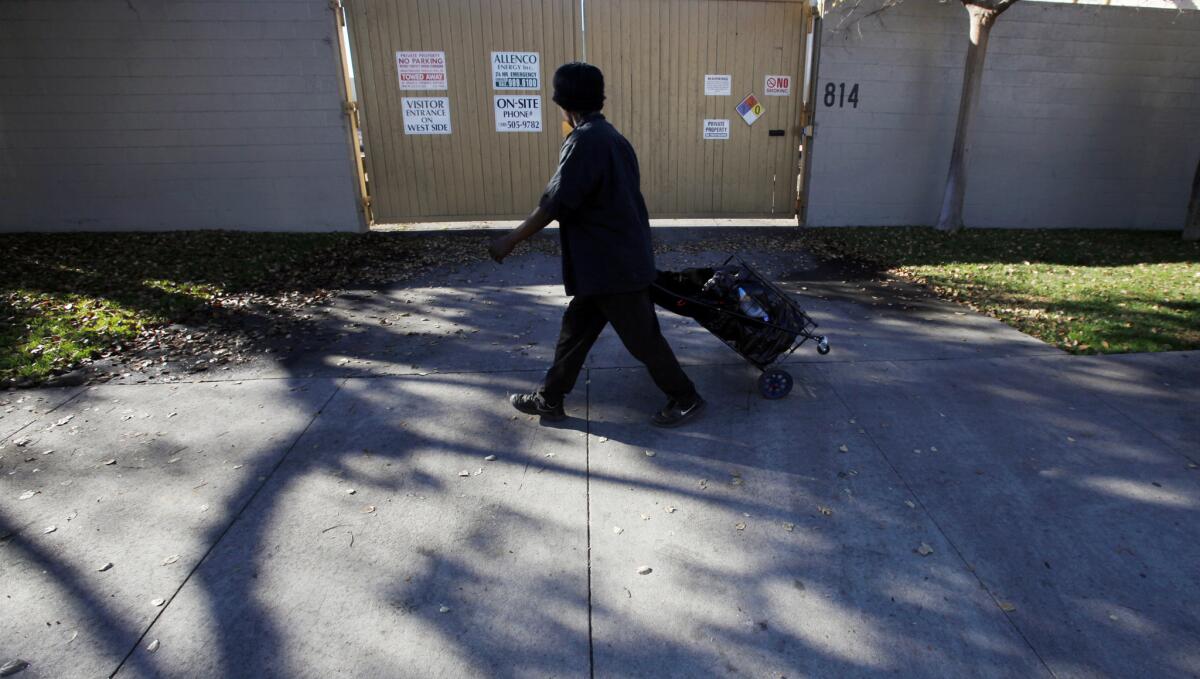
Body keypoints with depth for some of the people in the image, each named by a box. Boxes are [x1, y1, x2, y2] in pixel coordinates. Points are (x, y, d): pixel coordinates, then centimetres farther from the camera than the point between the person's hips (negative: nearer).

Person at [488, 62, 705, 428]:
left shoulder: (585, 141, -20)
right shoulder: (611, 136, 11)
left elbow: (554, 204, -21)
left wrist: (510, 241, -11)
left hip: (613, 264, -10)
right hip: (620, 256, 10)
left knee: (641, 337, 4)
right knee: (576, 327, 15)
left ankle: (686, 399, 21)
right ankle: (548, 399, 27)